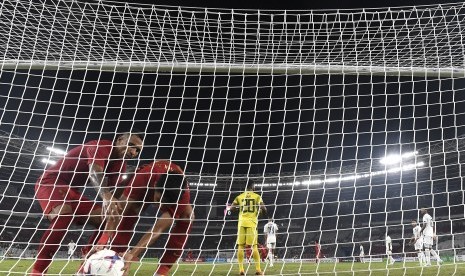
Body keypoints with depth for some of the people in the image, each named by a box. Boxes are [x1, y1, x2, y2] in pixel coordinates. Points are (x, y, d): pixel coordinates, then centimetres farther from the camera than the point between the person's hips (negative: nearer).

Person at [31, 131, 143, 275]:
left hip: (72, 191, 9)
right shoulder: (101, 146, -22)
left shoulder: (120, 164, 3)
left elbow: (114, 191, -7)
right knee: (64, 217, -36)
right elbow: (95, 171, -43)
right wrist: (106, 196, -62)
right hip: (50, 182, -9)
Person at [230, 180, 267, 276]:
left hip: (242, 222, 1)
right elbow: (264, 209, -4)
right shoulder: (257, 197, 3)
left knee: (240, 246, 4)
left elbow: (231, 208, 2)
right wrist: (259, 211, 18)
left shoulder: (239, 197, 8)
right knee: (254, 246, 3)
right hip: (252, 222, -1)